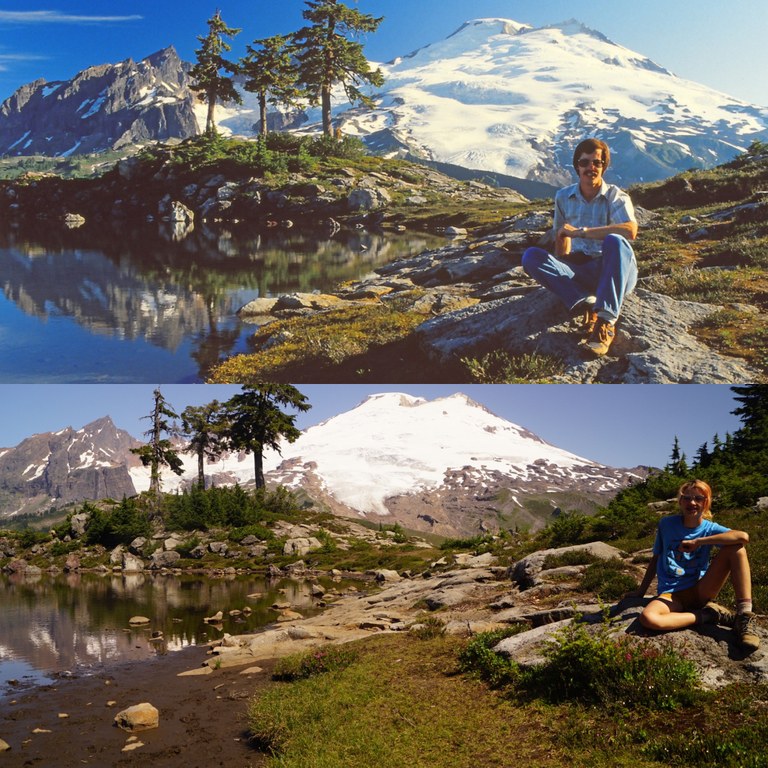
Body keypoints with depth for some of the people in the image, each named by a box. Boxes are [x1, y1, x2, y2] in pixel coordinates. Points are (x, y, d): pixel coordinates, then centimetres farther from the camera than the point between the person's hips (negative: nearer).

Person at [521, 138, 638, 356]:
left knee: (614, 241, -36)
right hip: (578, 272, 4)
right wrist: (559, 274, 3)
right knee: (531, 256, -18)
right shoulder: (564, 197, 8)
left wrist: (580, 232, -28)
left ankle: (606, 322, -41)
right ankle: (583, 304, -32)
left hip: (615, 272, -4)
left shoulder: (616, 197, -6)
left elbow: (630, 230, -27)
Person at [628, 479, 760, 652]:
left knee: (736, 546, -20)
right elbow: (656, 558, 13)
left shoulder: (710, 529, -2)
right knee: (647, 619, -38)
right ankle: (709, 615, -17)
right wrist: (641, 590, 13)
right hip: (671, 594, 0)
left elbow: (743, 536, -24)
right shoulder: (666, 524, 3)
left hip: (701, 591, 0)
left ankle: (744, 615, -21)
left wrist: (697, 542, -24)